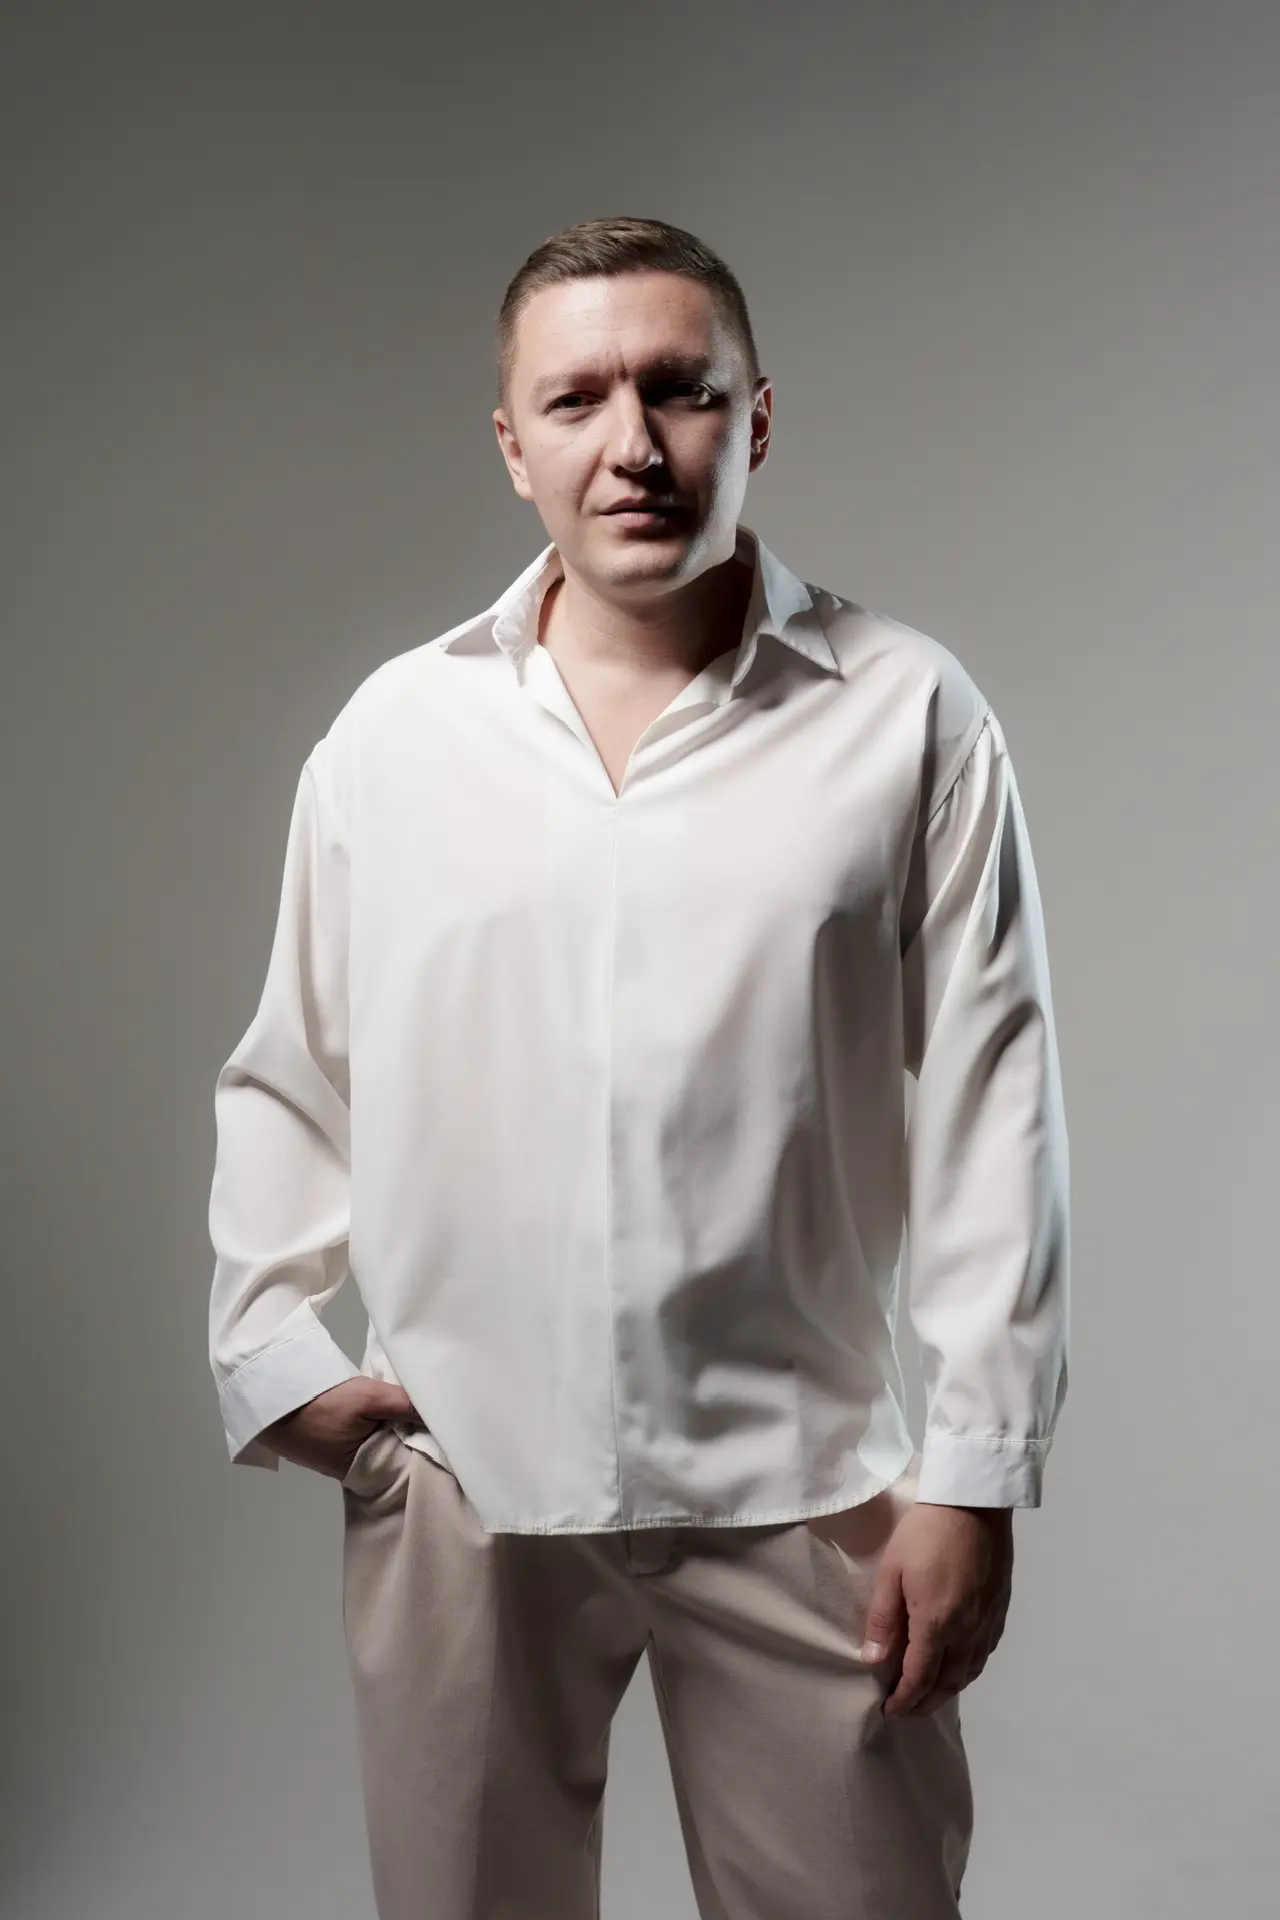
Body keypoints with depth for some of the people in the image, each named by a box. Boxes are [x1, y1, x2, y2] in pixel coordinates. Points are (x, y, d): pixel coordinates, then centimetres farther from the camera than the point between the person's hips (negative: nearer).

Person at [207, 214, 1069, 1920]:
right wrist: (268, 1350, 1)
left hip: (799, 1487, -1)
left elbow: (989, 1109, -3)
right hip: (456, 1479, 2)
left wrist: (977, 1468, -5)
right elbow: (290, 1082, 11)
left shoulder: (907, 719, -3)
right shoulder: (391, 730, 4)